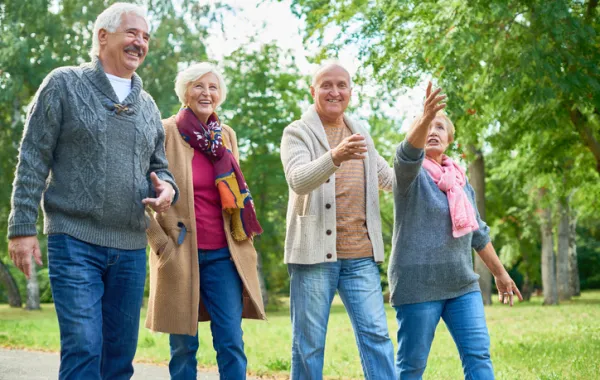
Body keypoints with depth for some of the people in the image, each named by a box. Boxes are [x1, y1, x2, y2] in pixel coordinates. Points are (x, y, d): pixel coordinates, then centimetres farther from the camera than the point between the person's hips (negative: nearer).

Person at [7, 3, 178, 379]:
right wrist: (23, 227, -8)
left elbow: (159, 166, 23)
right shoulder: (64, 84, 1)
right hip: (76, 240, -5)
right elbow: (33, 160, -2)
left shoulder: (147, 105, 16)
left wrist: (167, 187, -1)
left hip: (131, 249, 6)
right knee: (83, 350, -13)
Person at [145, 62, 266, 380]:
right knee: (183, 345, 3)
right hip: (180, 253, -3)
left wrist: (245, 238, 13)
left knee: (231, 342, -1)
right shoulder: (165, 132, -3)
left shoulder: (226, 135, 11)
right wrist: (159, 241, -8)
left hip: (222, 254, 3)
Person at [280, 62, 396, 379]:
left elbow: (389, 179, 29)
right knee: (309, 342, 1)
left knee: (376, 335, -1)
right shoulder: (297, 133, 0)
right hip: (314, 251, -4)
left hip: (360, 254, 4)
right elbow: (298, 180, -18)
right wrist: (334, 157, -37)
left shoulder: (360, 135, 18)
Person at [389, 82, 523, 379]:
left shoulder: (460, 180, 15)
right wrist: (424, 117, -48)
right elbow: (408, 153, -29)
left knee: (479, 355, -3)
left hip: (462, 285, 6)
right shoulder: (411, 174, -4)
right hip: (418, 285, -5)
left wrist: (499, 272, 24)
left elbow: (477, 232, 23)